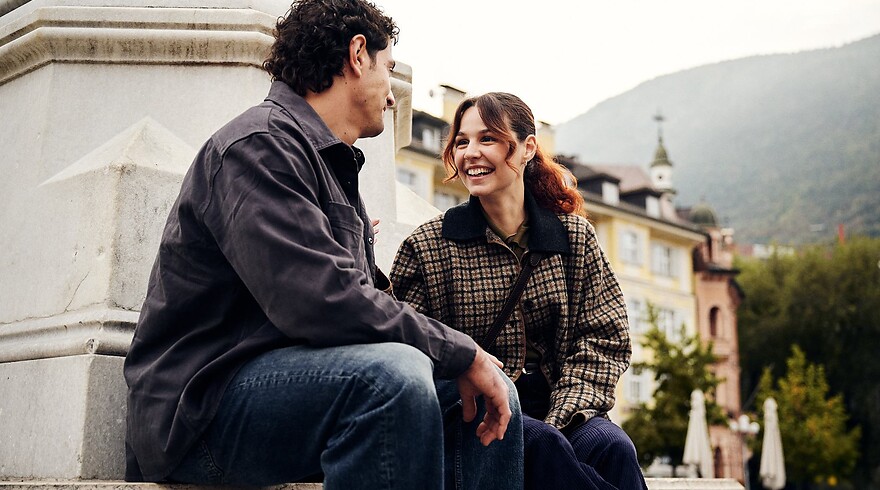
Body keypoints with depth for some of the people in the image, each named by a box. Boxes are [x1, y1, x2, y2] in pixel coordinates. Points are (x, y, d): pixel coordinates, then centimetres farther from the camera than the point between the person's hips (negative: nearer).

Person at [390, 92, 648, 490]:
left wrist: (558, 421, -12)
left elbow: (603, 339, 5)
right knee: (538, 443, -32)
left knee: (610, 446, -29)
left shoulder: (576, 237, 8)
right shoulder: (426, 247, 1)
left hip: (557, 410, 2)